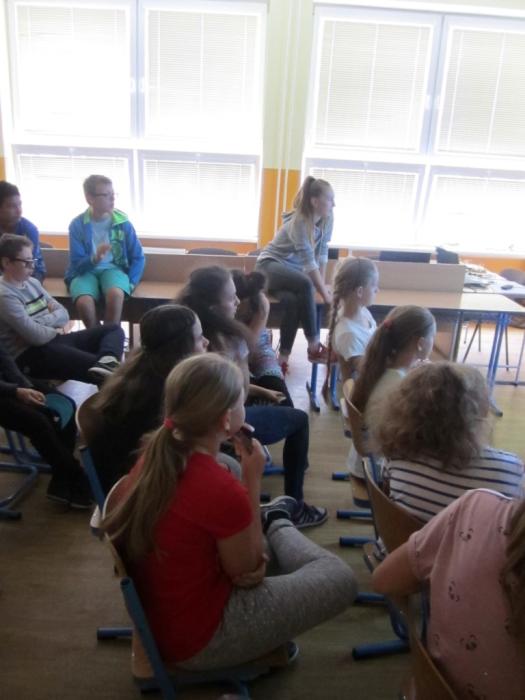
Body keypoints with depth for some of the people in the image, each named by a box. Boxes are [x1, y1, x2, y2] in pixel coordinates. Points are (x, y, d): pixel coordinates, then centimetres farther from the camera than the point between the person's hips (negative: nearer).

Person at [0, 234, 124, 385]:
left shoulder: (32, 282, 14)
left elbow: (63, 314, 13)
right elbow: (36, 336, -21)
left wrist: (42, 320, -7)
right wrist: (55, 323, -2)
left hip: (53, 340, 10)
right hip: (31, 354, -10)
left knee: (114, 330, -2)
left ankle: (106, 362, -32)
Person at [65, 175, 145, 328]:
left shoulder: (122, 222, -2)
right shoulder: (77, 225, -5)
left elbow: (138, 258, 2)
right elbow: (77, 264, -7)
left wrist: (129, 283, -13)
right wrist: (94, 259, -29)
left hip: (113, 268, 0)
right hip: (85, 271, 0)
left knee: (116, 294, -36)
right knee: (84, 302, -33)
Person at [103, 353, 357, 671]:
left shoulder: (157, 456, -9)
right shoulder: (222, 489, -33)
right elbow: (247, 571, -13)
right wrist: (253, 479, -14)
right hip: (198, 640, -7)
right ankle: (277, 525, 25)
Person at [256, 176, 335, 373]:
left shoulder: (327, 219, -4)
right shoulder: (299, 222, -24)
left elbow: (322, 252, -2)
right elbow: (309, 261, -29)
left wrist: (322, 284, -9)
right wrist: (324, 293, -29)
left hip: (293, 269, 5)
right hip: (271, 264, -5)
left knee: (293, 301, -31)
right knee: (305, 285, -35)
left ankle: (283, 356, -24)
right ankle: (314, 346, -27)